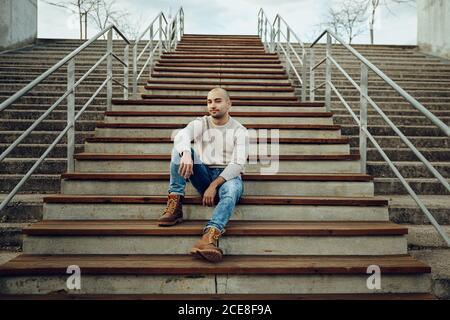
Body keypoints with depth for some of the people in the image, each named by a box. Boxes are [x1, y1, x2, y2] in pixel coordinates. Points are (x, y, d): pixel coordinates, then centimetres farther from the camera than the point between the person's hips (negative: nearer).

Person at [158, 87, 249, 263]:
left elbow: (238, 163, -13)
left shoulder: (239, 131, 1)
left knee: (232, 188, -38)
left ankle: (209, 237, -60)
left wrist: (214, 185, -23)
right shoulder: (200, 124, 6)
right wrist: (186, 154, -42)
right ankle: (174, 206, -27)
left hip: (228, 177, -2)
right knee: (180, 149, -19)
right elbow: (181, 135, -18)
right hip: (203, 175, 2)